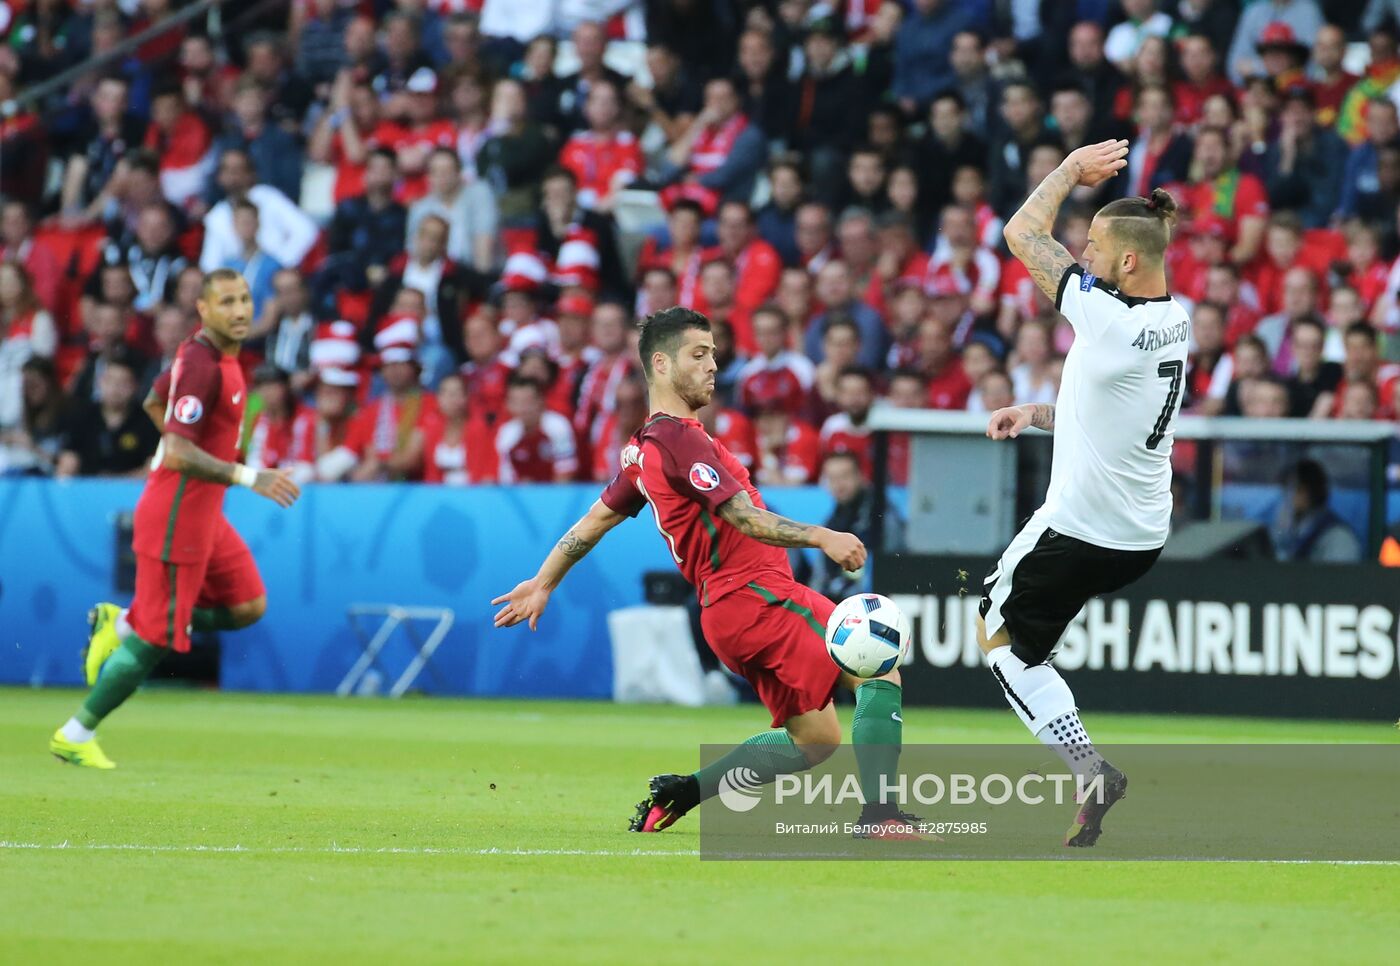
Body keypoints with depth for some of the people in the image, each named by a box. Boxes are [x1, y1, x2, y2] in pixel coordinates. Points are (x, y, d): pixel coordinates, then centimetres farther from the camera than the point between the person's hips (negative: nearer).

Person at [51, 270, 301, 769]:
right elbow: (180, 455, -29)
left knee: (248, 606, 10)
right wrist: (248, 477, -33)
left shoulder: (212, 353, 8)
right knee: (156, 637, -4)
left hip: (202, 513, 10)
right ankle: (75, 736, 9)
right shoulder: (202, 367, -23)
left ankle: (121, 624, 15)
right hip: (176, 516, -10)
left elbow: (154, 402, 24)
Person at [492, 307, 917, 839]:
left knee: (815, 740, 12)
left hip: (727, 611, 10)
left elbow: (594, 519, 28)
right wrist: (820, 537, -26)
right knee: (882, 672, -15)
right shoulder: (678, 437, -11)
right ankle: (878, 814, -24)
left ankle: (679, 792, 13)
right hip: (758, 597, -10)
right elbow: (743, 517, -20)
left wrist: (541, 584, 38)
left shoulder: (644, 449, 18)